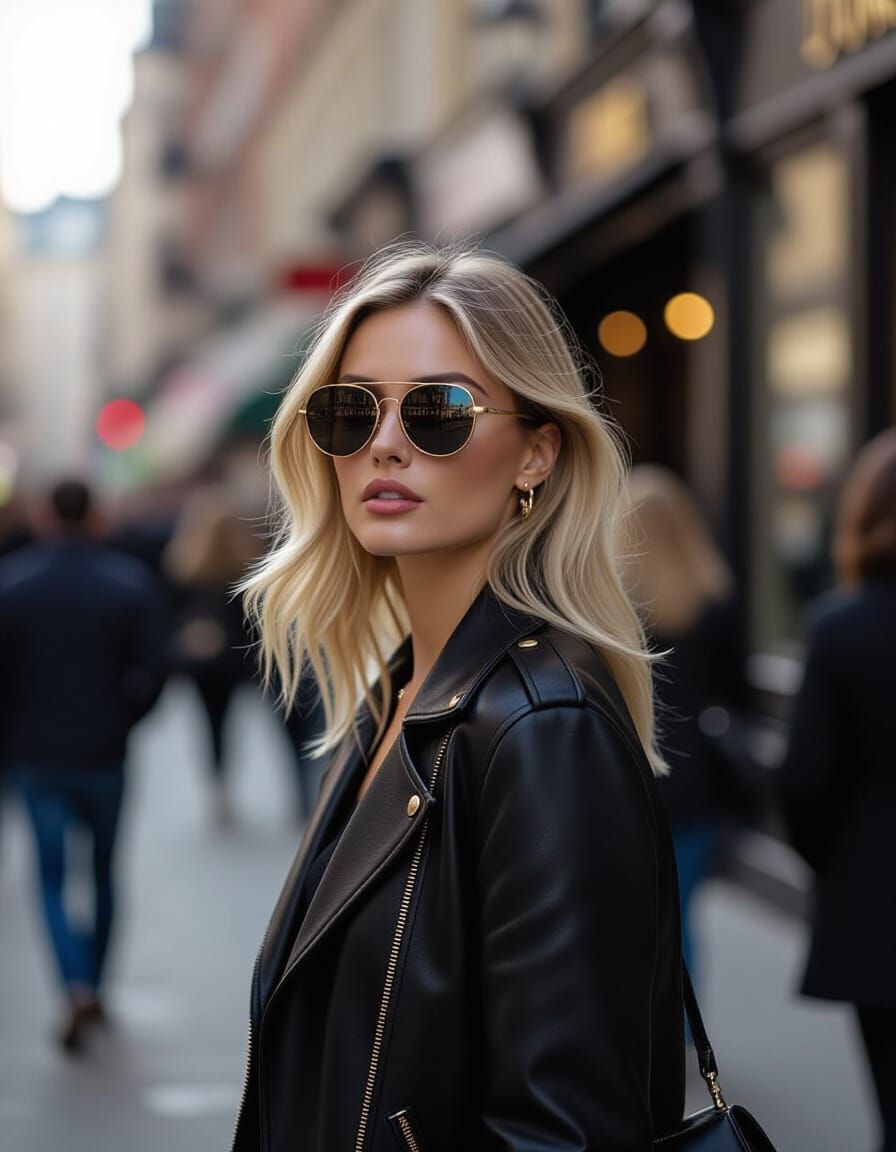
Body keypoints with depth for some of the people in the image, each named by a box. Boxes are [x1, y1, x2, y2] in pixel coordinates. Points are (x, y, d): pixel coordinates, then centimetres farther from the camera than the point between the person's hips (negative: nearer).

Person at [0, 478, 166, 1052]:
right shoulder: (133, 582, -7)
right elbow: (151, 669, -11)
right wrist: (122, 721, 6)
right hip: (104, 752, 0)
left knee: (53, 878, 7)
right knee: (104, 870, 17)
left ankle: (78, 989, -12)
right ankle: (95, 988, 25)